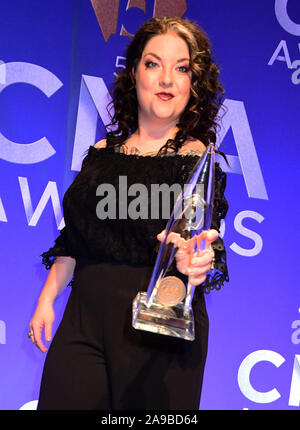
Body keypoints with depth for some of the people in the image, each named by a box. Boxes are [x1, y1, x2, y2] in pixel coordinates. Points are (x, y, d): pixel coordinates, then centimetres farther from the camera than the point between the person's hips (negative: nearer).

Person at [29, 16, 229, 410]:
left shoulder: (197, 160, -4)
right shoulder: (102, 153, 9)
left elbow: (205, 238, -17)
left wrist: (193, 262, -39)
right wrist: (47, 299, 12)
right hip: (86, 318, 4)